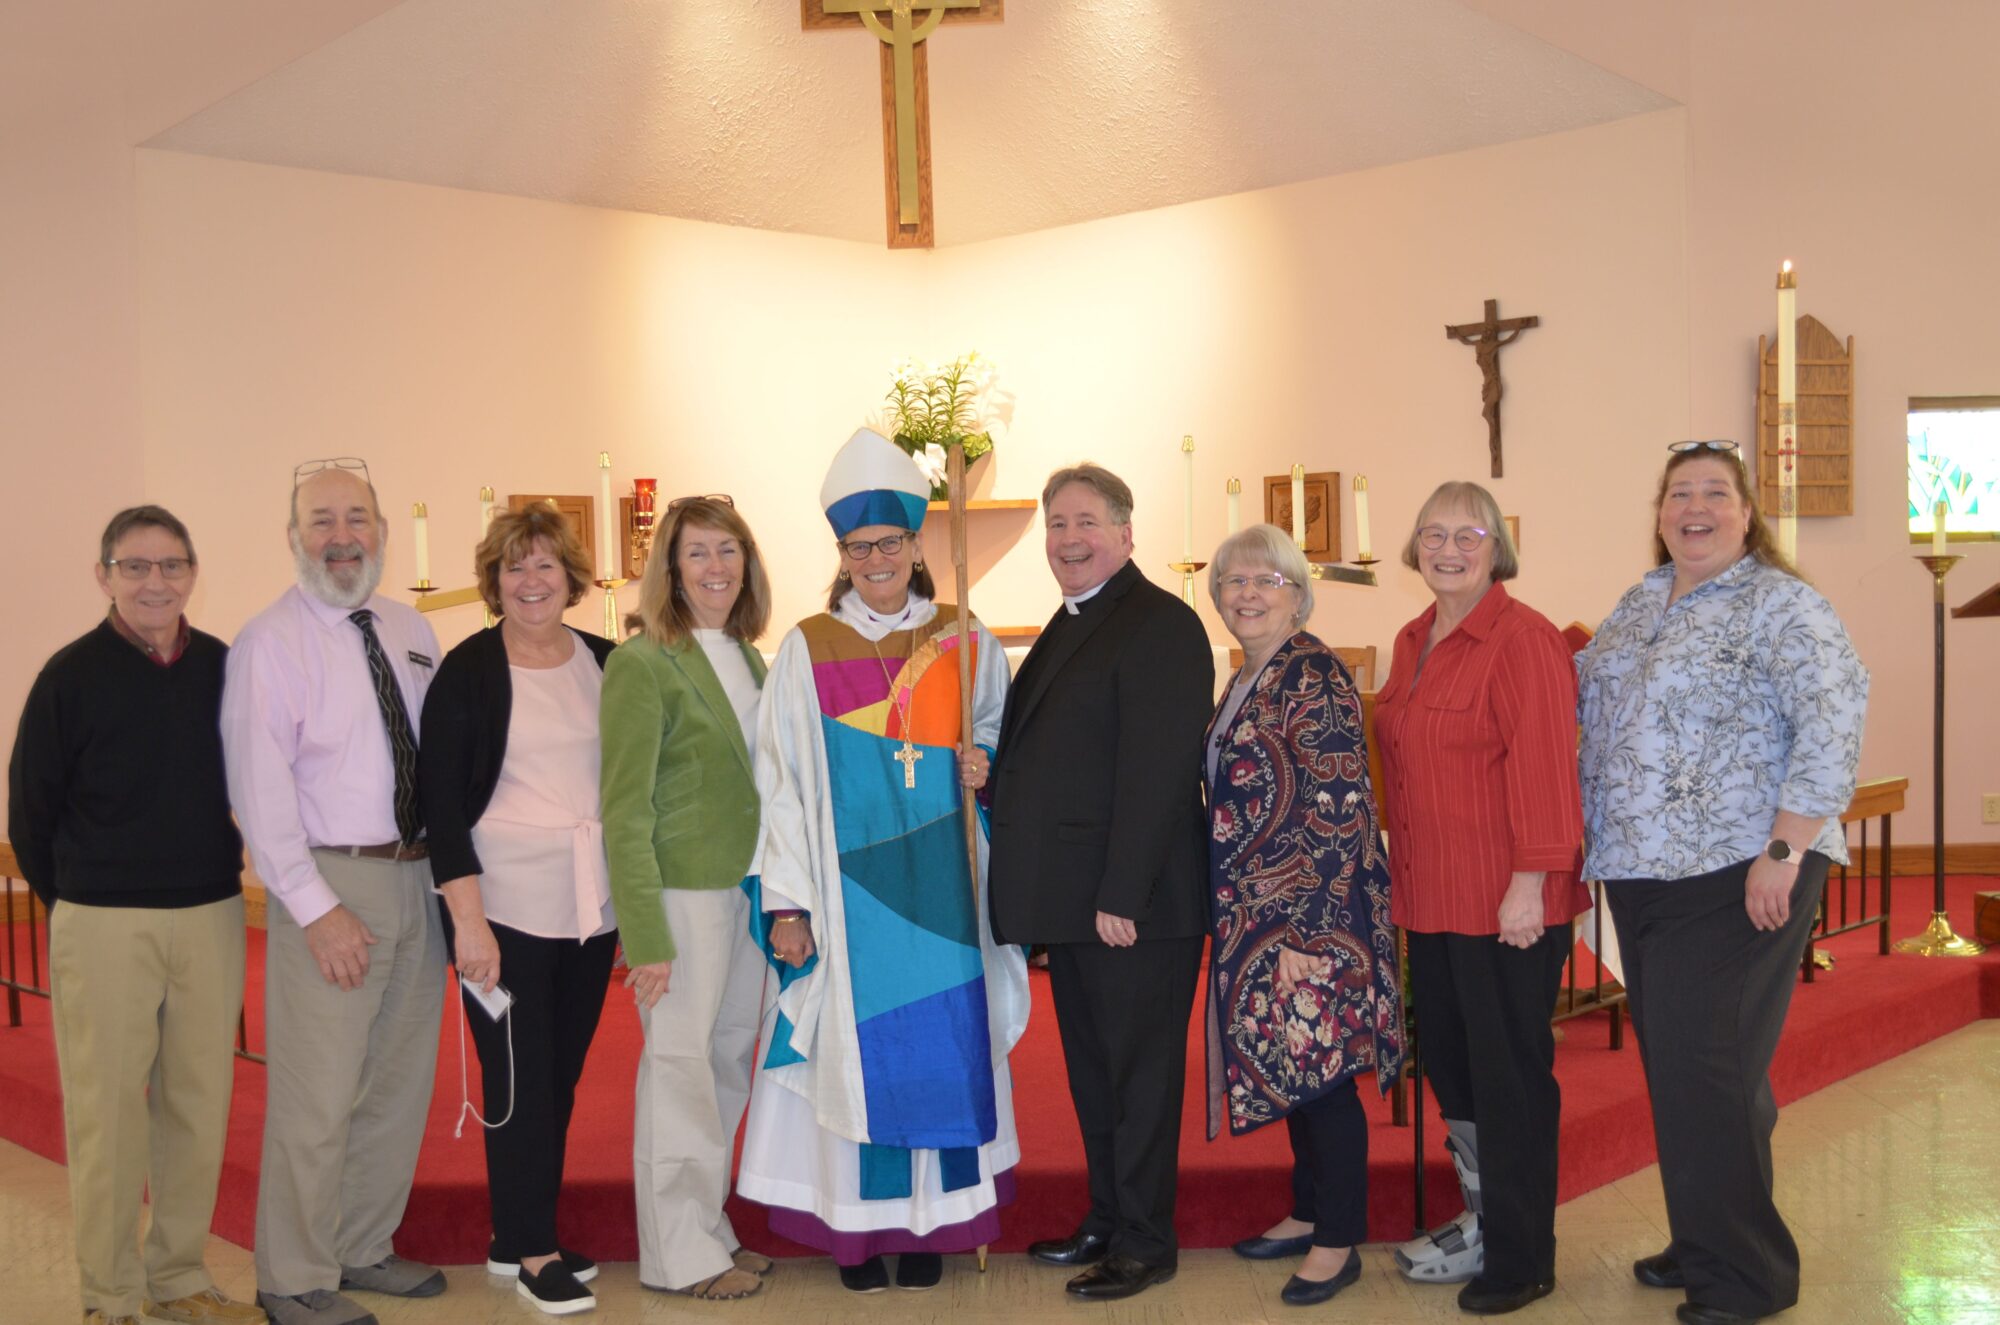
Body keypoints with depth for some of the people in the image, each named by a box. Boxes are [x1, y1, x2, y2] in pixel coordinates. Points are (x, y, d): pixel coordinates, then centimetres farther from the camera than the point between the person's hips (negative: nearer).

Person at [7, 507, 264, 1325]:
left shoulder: (224, 668, 3)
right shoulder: (72, 674, -6)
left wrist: (219, 877, 12)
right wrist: (73, 905, 6)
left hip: (212, 919, 4)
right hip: (103, 925, -3)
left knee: (198, 1105, 9)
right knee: (108, 1112, 2)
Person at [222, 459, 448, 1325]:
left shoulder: (411, 633, 10)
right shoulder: (270, 643, -8)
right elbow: (260, 792, -13)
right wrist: (317, 907, -17)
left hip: (419, 875, 7)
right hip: (332, 881, -6)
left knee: (400, 1083, 15)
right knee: (317, 1097, -3)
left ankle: (363, 1249, 31)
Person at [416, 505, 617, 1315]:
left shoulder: (605, 664, 7)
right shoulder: (468, 672, -6)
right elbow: (440, 800, -8)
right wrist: (466, 919, -14)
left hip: (591, 905, 5)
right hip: (504, 906, -4)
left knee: (562, 1075, 10)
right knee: (518, 1078, -1)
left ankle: (520, 1235, 24)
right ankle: (530, 1251, 12)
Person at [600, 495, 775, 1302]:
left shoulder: (749, 660, 11)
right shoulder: (642, 663, -10)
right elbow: (625, 810, -12)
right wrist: (646, 936, -15)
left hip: (749, 888, 7)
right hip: (684, 893, -7)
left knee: (729, 1066, 13)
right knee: (681, 1068, 1)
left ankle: (711, 1228, 26)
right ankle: (679, 1253, 14)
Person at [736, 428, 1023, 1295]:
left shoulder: (966, 645, 5)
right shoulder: (807, 650, 1)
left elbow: (1003, 736, 16)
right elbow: (781, 780, -1)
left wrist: (987, 766, -8)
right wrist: (785, 901, -7)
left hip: (938, 882, 1)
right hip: (846, 887, -1)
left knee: (941, 1043, 4)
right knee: (854, 1045, 2)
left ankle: (930, 1221, 16)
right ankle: (856, 1224, 14)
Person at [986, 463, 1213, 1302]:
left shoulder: (1160, 625, -13)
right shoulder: (1069, 625, 16)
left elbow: (1158, 774, -20)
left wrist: (1121, 895, -23)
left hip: (1135, 902, -9)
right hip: (1072, 900, 9)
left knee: (1138, 1070, 3)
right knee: (1093, 1069, 18)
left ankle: (1145, 1242, 15)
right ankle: (1107, 1222, 31)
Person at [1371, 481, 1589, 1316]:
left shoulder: (1522, 639, -13)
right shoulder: (1412, 643, 13)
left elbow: (1542, 768, -18)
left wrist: (1529, 882, -20)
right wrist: (1405, 870, 17)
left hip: (1506, 903, -8)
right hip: (1430, 899, 8)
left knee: (1510, 1074, 2)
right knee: (1448, 1061, 16)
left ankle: (1518, 1260, 16)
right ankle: (1482, 1224, 32)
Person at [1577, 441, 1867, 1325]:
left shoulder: (1779, 604, -8)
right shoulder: (1638, 604, 14)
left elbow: (1834, 726, -17)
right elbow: (1586, 690, 28)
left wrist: (1784, 853, -20)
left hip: (1737, 876, -7)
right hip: (1641, 873, 7)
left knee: (1704, 1069, -7)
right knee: (1670, 1064, 13)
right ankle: (1703, 1244, 27)